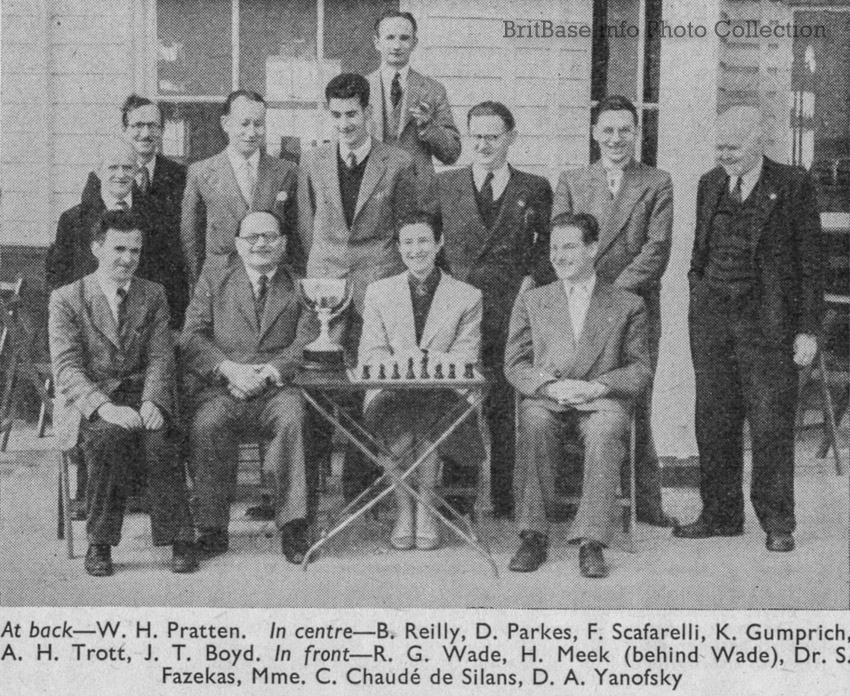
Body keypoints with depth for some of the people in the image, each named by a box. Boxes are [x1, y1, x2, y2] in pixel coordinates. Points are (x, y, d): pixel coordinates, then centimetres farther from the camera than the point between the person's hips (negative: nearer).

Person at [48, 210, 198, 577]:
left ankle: (179, 539, -20)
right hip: (92, 403, -2)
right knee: (111, 435, -34)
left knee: (157, 438, -30)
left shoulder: (153, 295, 12)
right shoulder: (66, 299, 3)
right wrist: (104, 406, -24)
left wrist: (151, 402, -16)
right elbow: (67, 367, -7)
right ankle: (100, 543, -21)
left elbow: (161, 358, 5)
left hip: (142, 397, 2)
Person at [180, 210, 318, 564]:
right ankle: (212, 527, -18)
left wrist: (268, 372, -15)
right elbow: (192, 337, 6)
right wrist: (229, 369, -12)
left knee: (292, 418, -33)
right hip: (219, 388, 1)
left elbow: (308, 343, 2)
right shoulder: (213, 278, 16)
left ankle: (293, 525, -28)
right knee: (207, 424, -31)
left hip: (276, 389, 0)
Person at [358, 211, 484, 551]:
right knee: (396, 414, -34)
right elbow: (368, 354, 7)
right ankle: (404, 511, -23)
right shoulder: (378, 292, 16)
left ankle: (425, 508, -21)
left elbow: (468, 356, 4)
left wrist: (444, 359, -20)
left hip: (442, 395, -1)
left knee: (426, 410, -35)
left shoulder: (468, 297, 13)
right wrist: (398, 359, -16)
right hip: (390, 392, 1)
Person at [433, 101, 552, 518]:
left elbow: (548, 244, 13)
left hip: (510, 309, -1)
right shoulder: (444, 184, 14)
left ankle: (504, 499, 6)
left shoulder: (535, 189, 11)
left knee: (504, 405, -2)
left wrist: (530, 278, -2)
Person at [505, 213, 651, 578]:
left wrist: (597, 386, -12)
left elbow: (640, 369, 8)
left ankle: (591, 542, -35)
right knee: (533, 423, -34)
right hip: (546, 399, 1)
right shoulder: (531, 301, 19)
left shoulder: (628, 305, 15)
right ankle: (533, 537, -28)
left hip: (601, 401, -1)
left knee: (607, 432, -36)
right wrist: (550, 385, -10)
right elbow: (515, 363, 11)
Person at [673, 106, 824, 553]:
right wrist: (697, 299, 10)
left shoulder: (792, 186, -2)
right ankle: (721, 515, 20)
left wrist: (808, 329, -7)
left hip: (768, 322, -5)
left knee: (771, 426, -1)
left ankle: (777, 523, 12)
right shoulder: (710, 184, 12)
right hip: (712, 316, 5)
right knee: (713, 422, 8)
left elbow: (811, 261, -3)